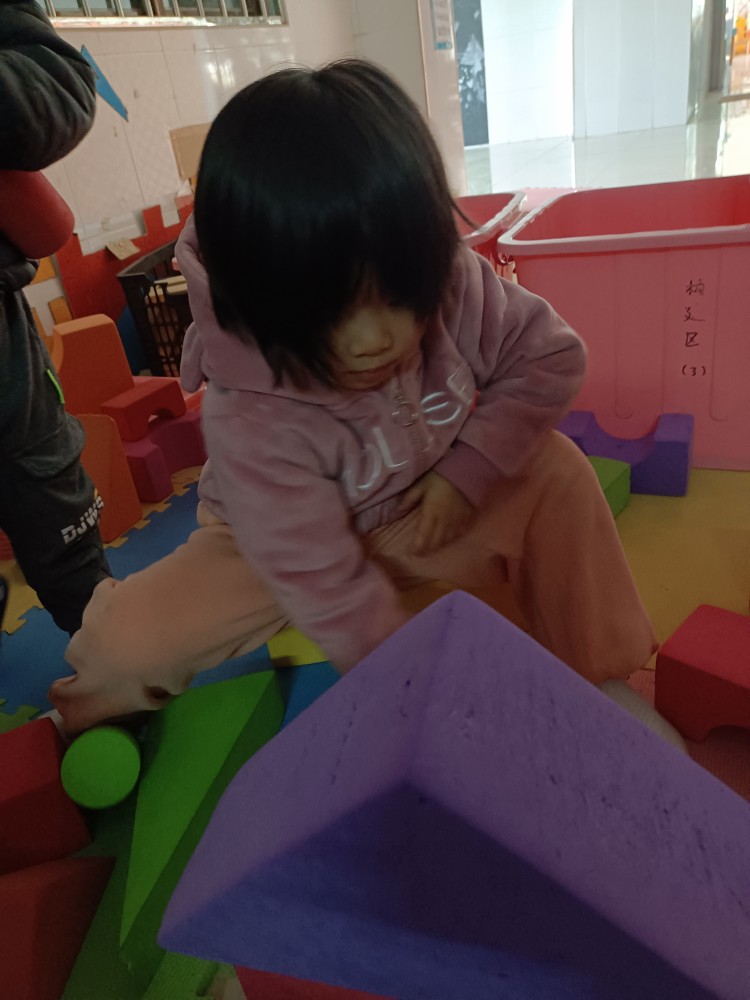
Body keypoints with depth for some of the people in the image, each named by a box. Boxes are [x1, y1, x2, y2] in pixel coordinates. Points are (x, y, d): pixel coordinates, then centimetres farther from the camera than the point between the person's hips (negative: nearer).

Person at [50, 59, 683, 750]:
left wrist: (468, 470, -21)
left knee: (558, 471, -17)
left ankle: (602, 677, 0)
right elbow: (325, 585, -29)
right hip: (283, 540, -2)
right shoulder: (249, 421, -34)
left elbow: (553, 357, -10)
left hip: (429, 510, 4)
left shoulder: (456, 287, -23)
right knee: (120, 642, -21)